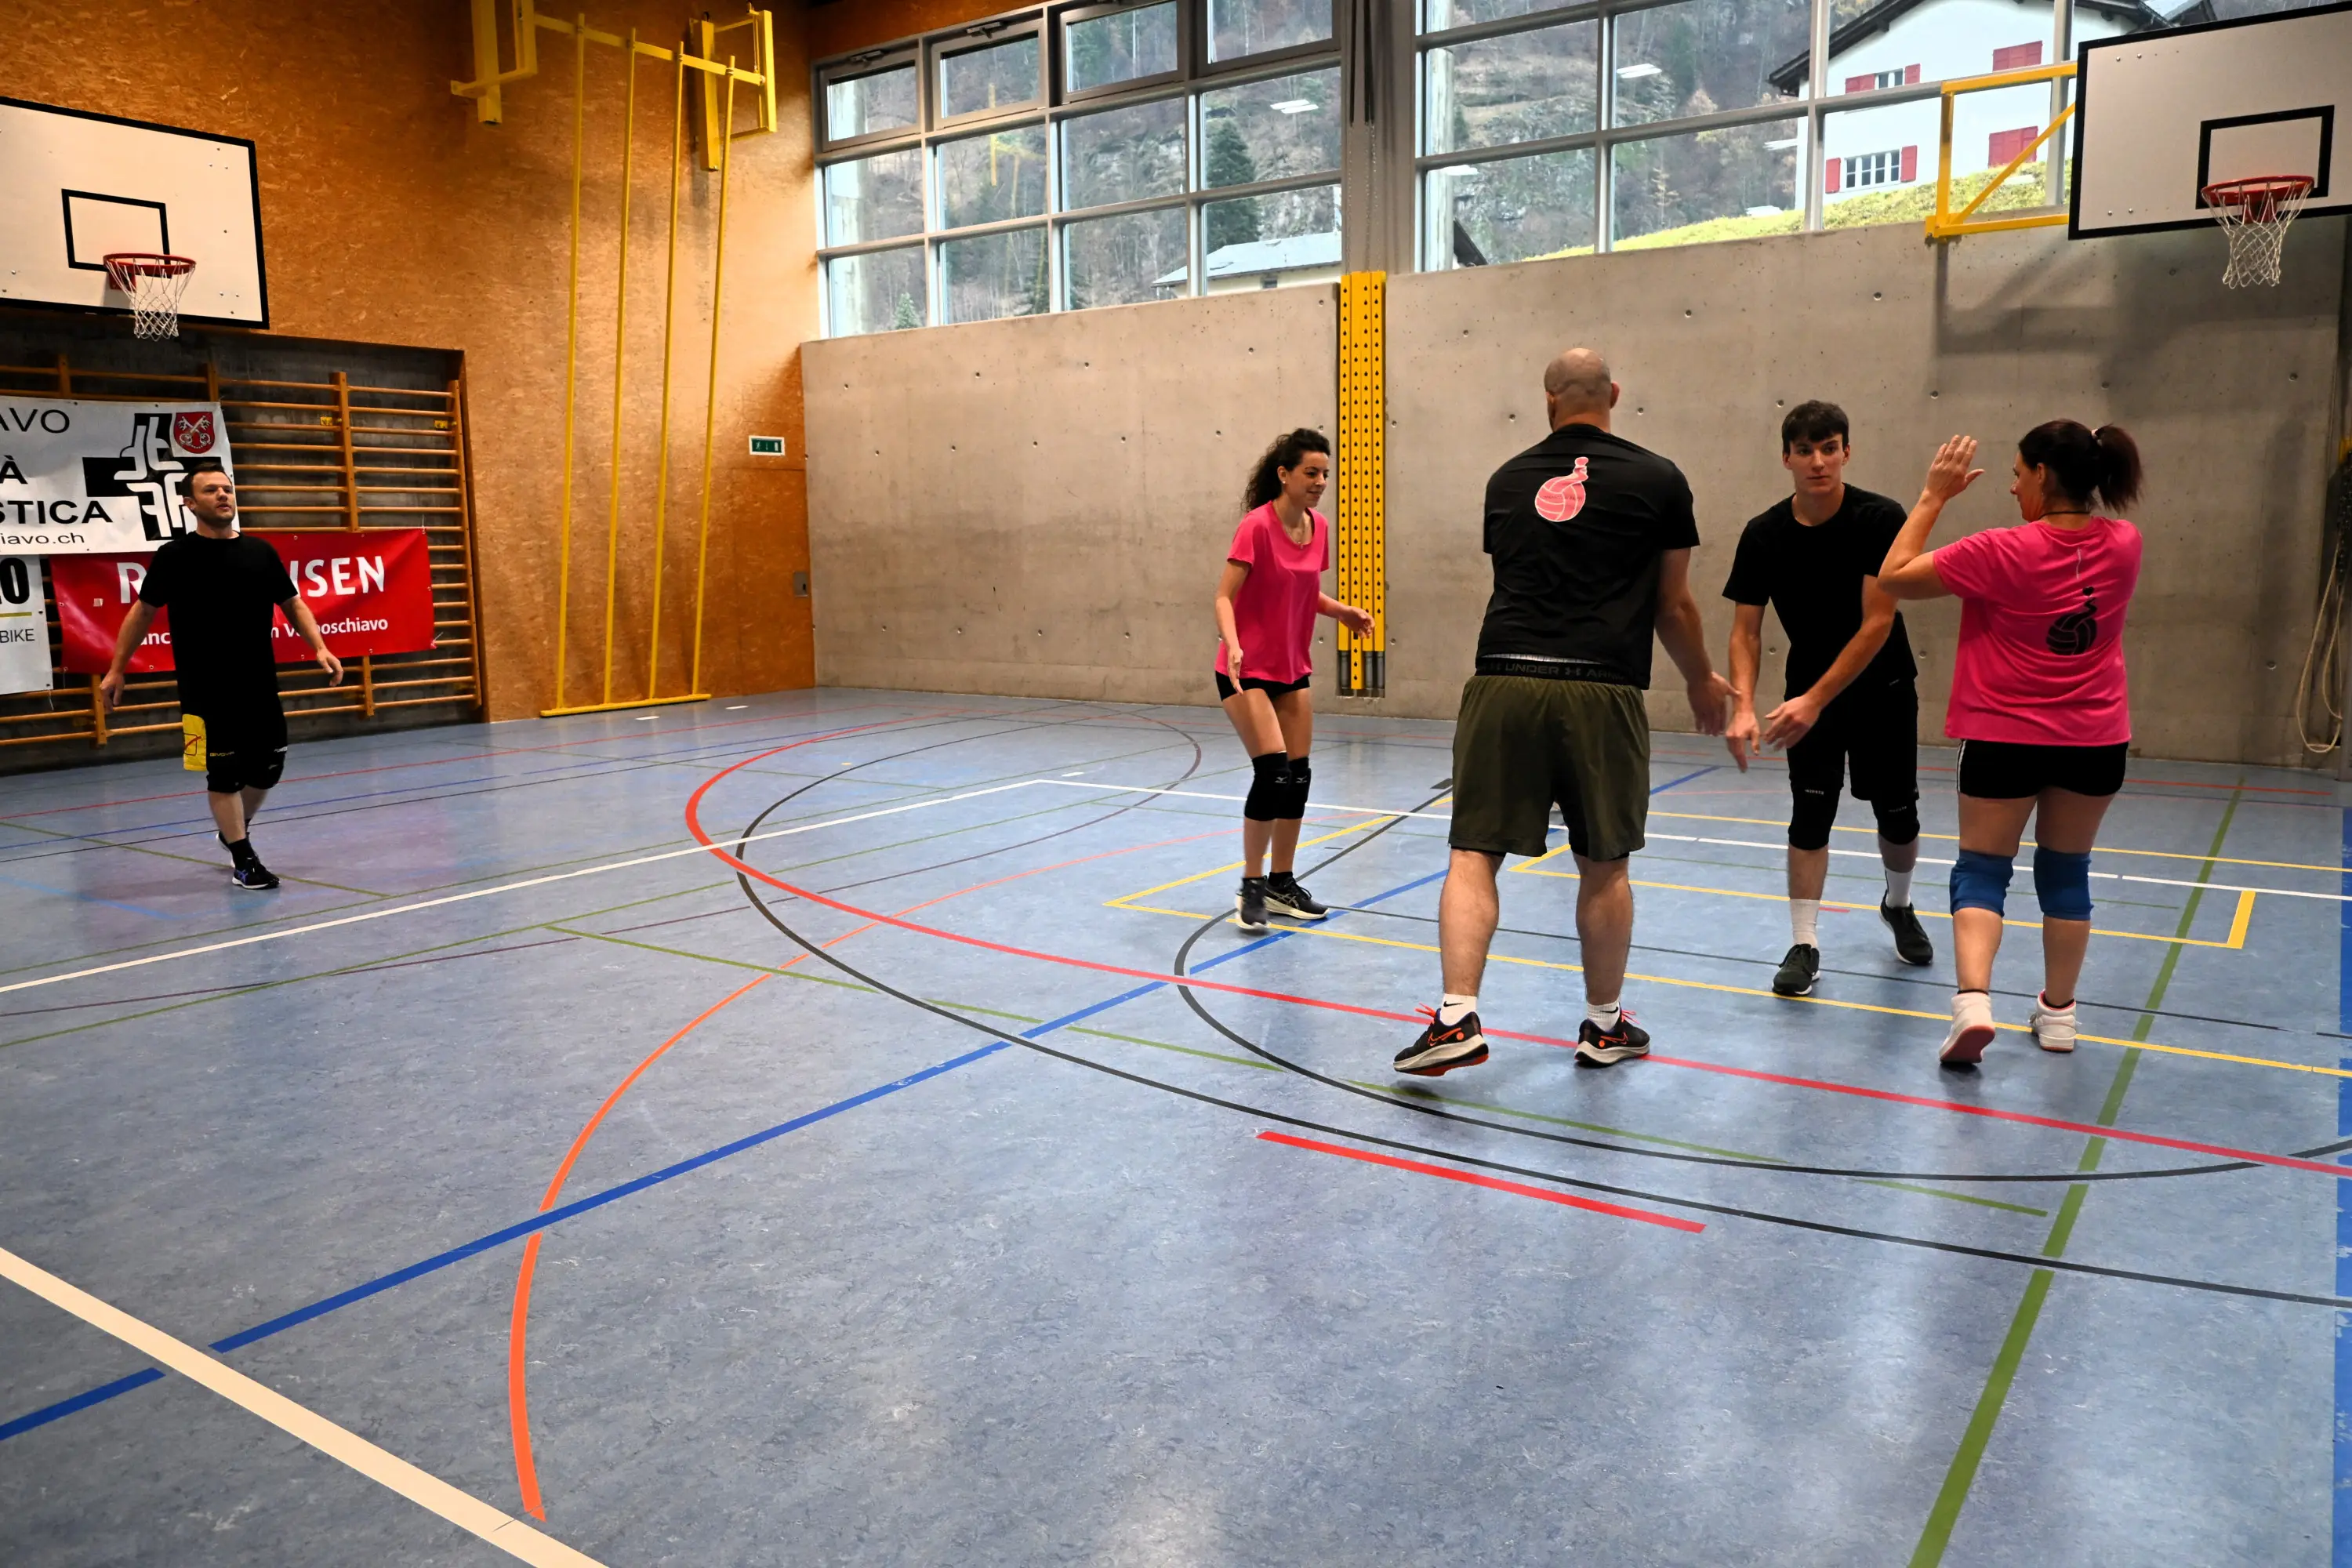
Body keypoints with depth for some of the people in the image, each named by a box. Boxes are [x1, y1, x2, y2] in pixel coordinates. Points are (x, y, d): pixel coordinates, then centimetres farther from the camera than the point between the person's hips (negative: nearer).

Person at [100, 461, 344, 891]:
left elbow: (293, 604, 13)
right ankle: (243, 859, 10)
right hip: (206, 692, -4)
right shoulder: (175, 556, -3)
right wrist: (117, 669, 5)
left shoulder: (260, 551, 6)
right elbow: (144, 612, 5)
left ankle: (235, 831, 36)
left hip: (260, 686, 4)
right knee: (225, 772, 0)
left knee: (269, 765, 10)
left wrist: (319, 648, -2)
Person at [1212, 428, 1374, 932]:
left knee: (1298, 777, 7)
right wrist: (1232, 645, -35)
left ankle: (1282, 884, 21)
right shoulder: (1256, 526, -16)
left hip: (1293, 669, 7)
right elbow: (1224, 596, -19)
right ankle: (1251, 887, 1)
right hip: (1247, 670, -7)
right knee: (1273, 772, -15)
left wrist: (1342, 611, 3)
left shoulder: (1318, 527, 4)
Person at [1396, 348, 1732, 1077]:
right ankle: (1605, 1025, 25)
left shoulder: (1507, 480, 13)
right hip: (1602, 690, -1)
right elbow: (1674, 606, 10)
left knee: (1474, 854, 4)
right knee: (1604, 866, 11)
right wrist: (1702, 682, 26)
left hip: (1503, 681, 1)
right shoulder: (1657, 479, 5)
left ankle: (1457, 1016, -7)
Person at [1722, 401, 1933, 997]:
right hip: (1808, 691, 1)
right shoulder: (1764, 534, -12)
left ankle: (1898, 906, 37)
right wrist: (1743, 708, -26)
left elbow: (1878, 623, -24)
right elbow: (1746, 630, -11)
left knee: (1897, 815, 8)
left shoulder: (1881, 519, -20)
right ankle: (1804, 945, 0)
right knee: (1811, 812, -7)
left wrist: (1816, 701, -31)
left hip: (1883, 688, -1)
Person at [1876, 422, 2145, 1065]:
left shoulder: (2002, 552, -18)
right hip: (2096, 740, 4)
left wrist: (1935, 494, -7)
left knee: (1981, 870, 5)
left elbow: (1894, 576, -12)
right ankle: (2058, 1010, 25)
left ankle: (1973, 997, -15)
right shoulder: (2124, 544, -3)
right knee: (2066, 870, 17)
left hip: (2004, 737, -4)